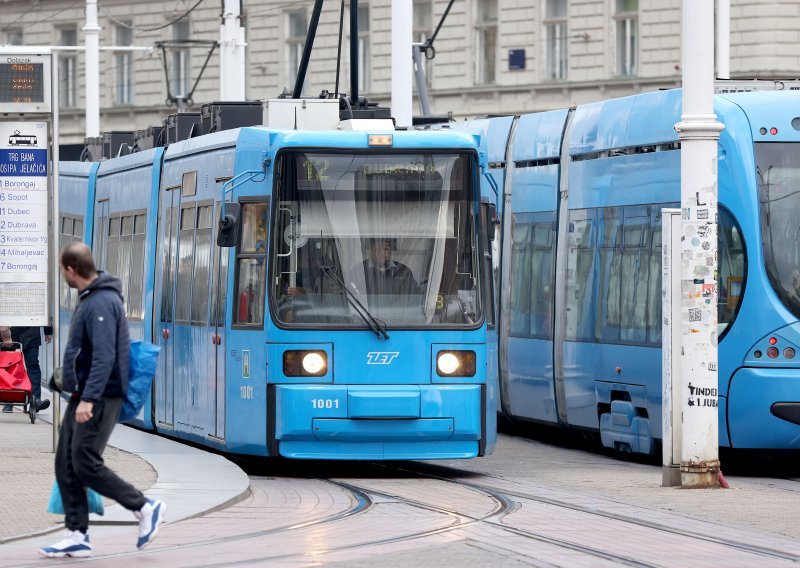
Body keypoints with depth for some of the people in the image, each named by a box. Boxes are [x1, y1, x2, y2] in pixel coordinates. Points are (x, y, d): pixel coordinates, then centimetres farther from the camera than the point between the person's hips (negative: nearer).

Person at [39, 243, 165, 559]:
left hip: (100, 398, -10)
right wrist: (69, 379, 33)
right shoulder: (90, 299, 14)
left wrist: (89, 398, -31)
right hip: (83, 396, 10)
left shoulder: (101, 303, -18)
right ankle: (77, 536, 8)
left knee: (86, 465, -9)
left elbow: (104, 357, -26)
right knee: (66, 465, 6)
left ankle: (145, 509, 2)